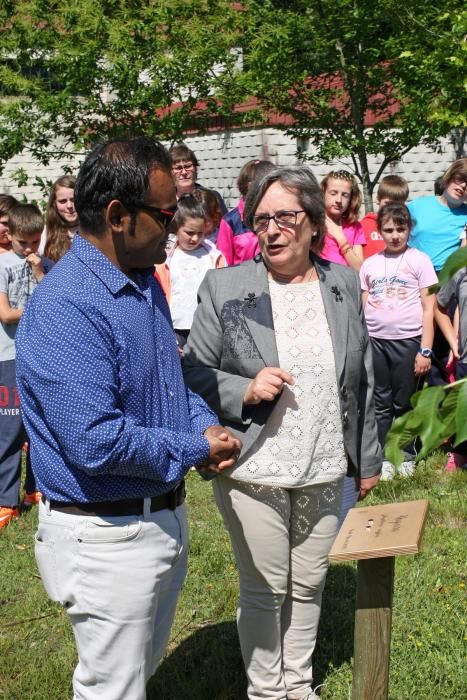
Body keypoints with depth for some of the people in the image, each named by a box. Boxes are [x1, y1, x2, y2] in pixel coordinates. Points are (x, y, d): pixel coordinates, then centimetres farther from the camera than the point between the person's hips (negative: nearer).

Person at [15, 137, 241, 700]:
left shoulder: (144, 281, 5)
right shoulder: (67, 306, -26)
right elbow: (95, 443, -31)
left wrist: (206, 424, -2)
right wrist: (194, 451, -18)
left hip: (165, 517, 9)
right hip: (107, 535, -9)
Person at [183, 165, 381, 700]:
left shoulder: (344, 284, 3)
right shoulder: (224, 286, -7)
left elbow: (362, 379, 9)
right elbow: (193, 373, -4)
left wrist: (367, 457, 11)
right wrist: (245, 390, -21)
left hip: (326, 470, 3)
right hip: (253, 471, -3)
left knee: (309, 585, 17)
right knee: (264, 590, 9)